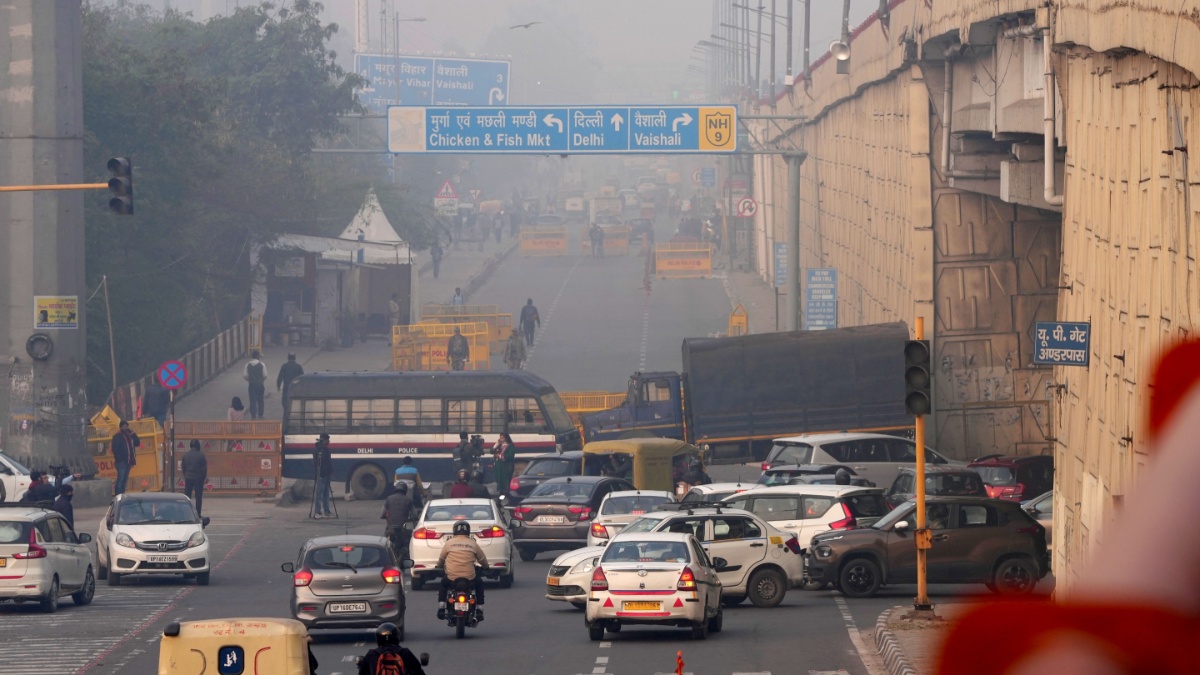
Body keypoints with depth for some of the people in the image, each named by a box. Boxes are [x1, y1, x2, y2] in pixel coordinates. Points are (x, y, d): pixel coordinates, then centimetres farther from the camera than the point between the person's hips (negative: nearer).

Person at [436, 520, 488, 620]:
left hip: (451, 578, 0)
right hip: (470, 578, 0)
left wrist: (440, 566, 38)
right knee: (479, 583, 32)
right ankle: (479, 611, 24)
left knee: (443, 583, 33)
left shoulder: (449, 543, 4)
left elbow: (440, 561, 14)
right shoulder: (473, 544, 5)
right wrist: (484, 567, 36)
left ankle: (441, 608, 20)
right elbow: (484, 562, 12)